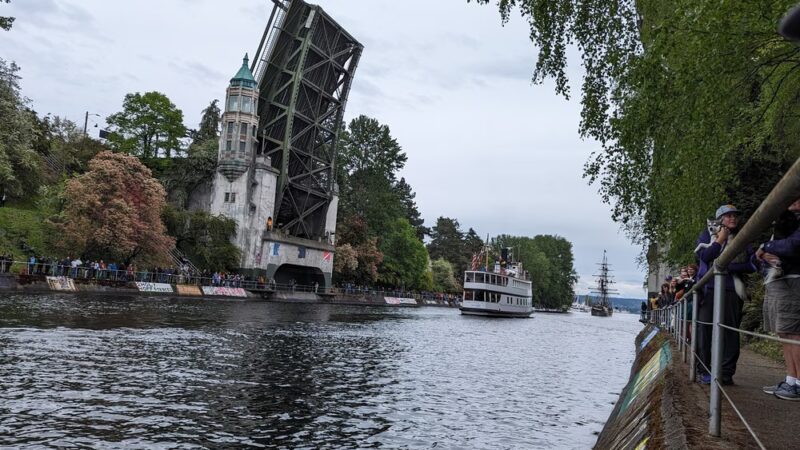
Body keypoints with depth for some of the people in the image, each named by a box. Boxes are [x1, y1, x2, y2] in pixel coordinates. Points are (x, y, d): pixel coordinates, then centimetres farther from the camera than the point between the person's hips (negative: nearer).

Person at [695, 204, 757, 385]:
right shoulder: (707, 235, 11)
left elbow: (752, 264, 6)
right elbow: (704, 256, -5)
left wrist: (728, 267, -6)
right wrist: (720, 240, -3)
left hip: (731, 291, 1)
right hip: (708, 289, -1)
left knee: (730, 330, -3)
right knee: (705, 328, -5)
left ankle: (727, 372, 1)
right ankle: (704, 370, 1)